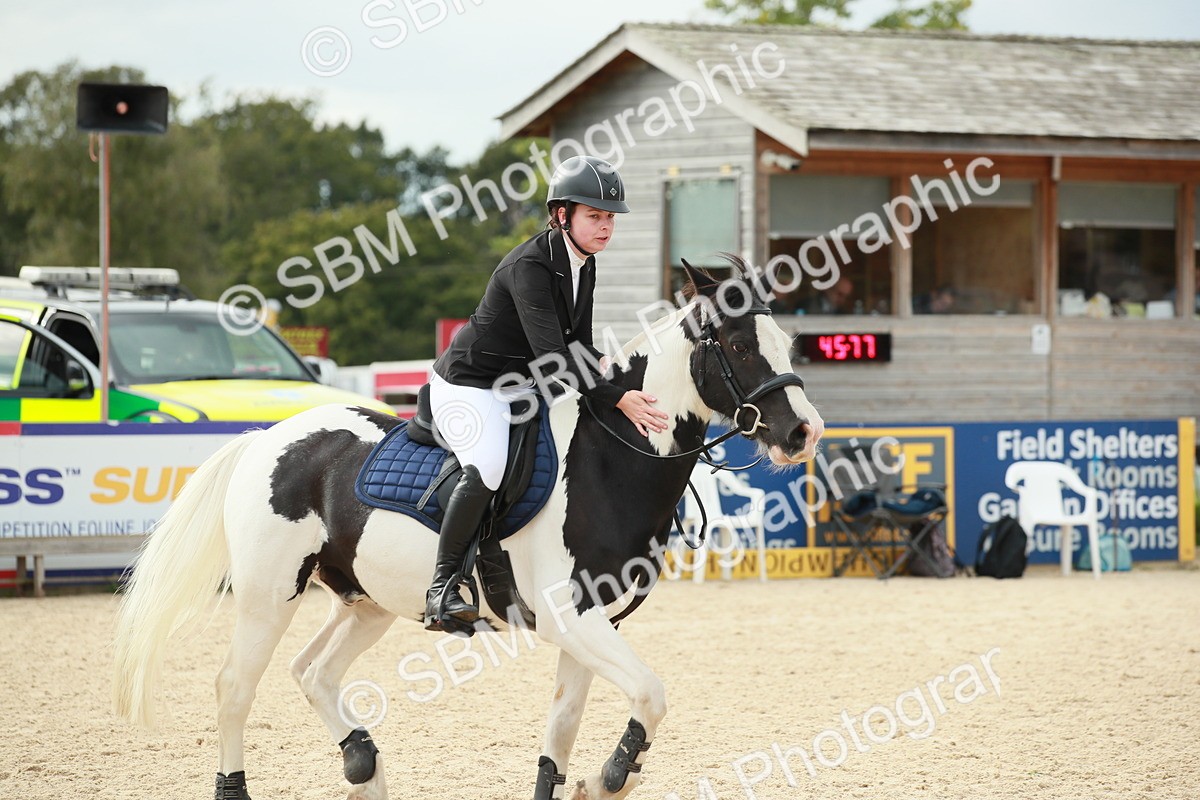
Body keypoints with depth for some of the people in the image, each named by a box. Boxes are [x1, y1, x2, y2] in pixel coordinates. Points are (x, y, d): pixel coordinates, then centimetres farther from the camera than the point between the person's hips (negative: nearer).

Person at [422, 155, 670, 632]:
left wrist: (605, 366, -10)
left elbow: (578, 345, 12)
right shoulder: (530, 266, -25)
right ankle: (441, 588, -25)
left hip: (521, 388, 9)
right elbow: (550, 354, -34)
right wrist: (618, 399, -40)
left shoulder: (584, 265, 3)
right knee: (488, 467, -33)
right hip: (468, 386, -9)